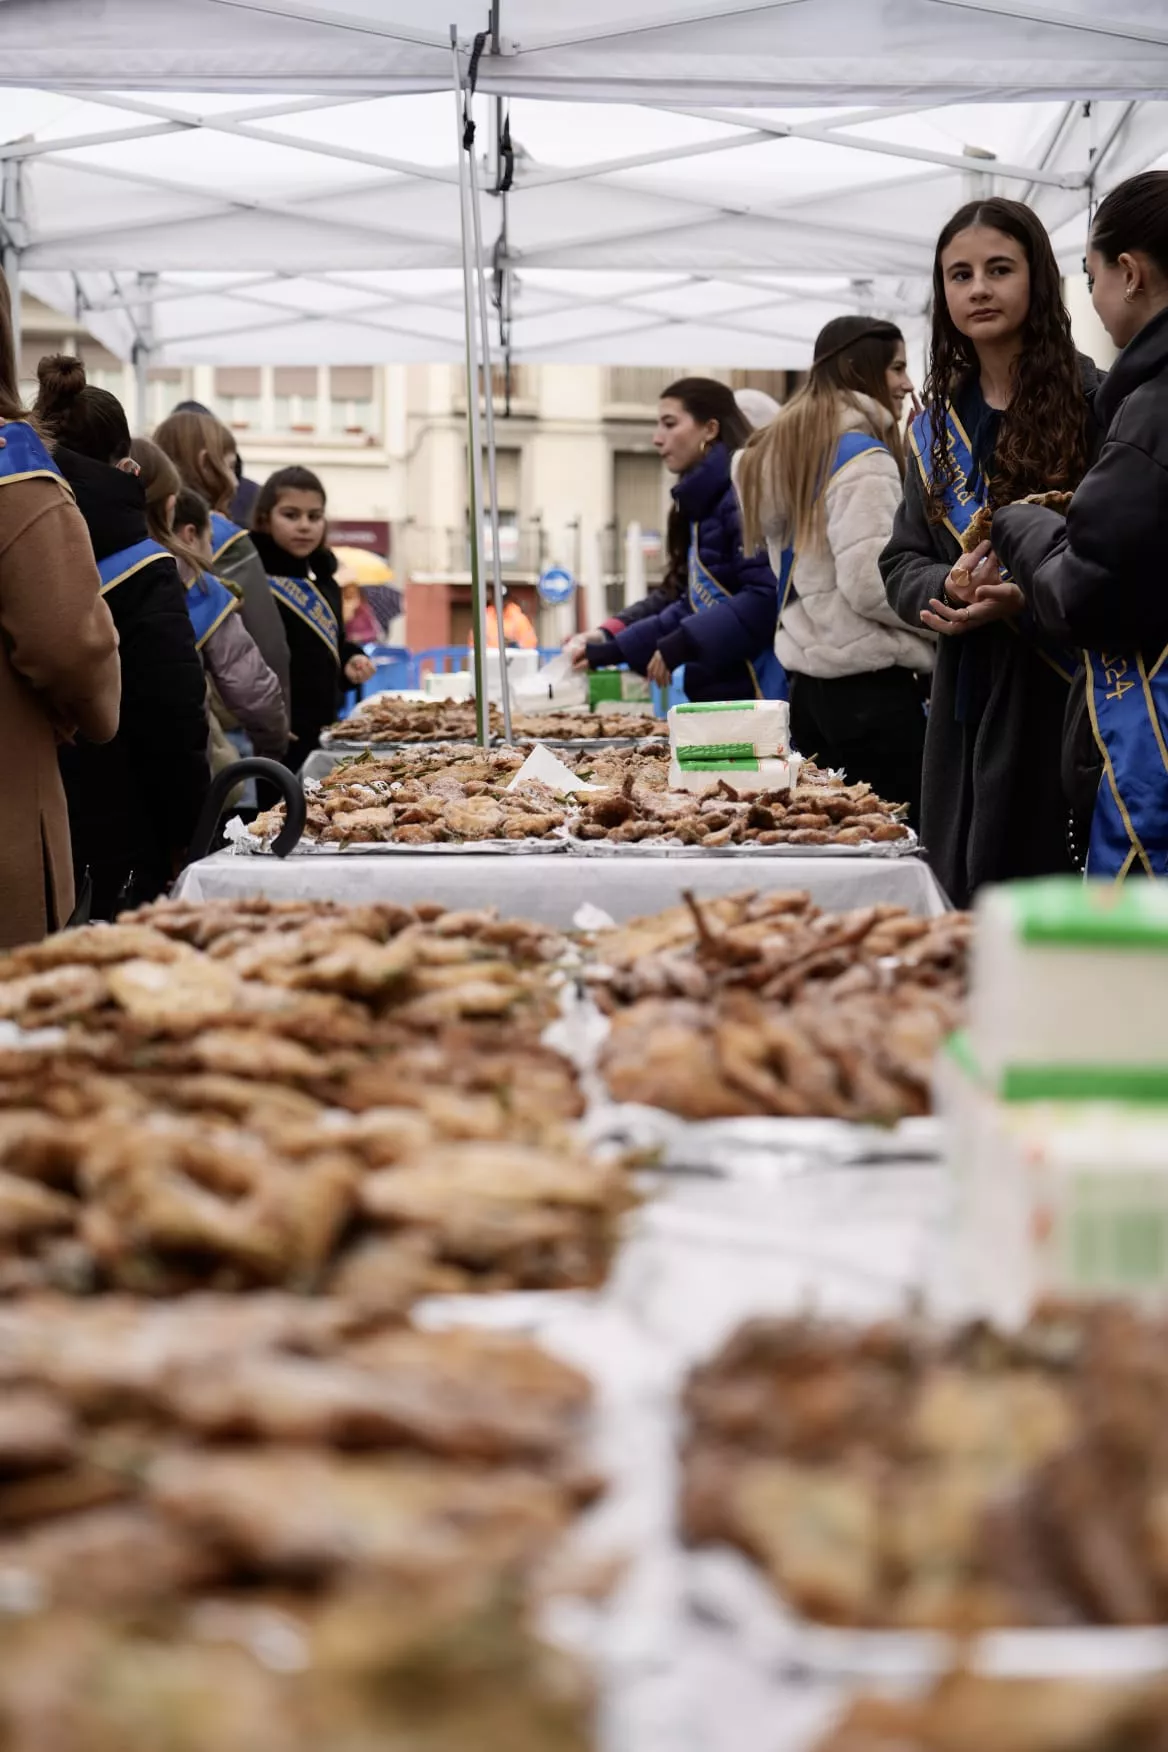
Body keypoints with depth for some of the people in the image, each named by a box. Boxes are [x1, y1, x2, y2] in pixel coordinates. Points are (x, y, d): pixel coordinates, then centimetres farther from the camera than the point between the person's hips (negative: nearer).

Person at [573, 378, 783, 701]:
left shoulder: (743, 495, -11)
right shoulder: (701, 503, 17)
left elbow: (766, 598, -21)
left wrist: (682, 645, -19)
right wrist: (613, 650, 17)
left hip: (757, 694, -10)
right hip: (716, 695, 10)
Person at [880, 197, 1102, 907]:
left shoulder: (1090, 401, -4)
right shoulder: (939, 421, 13)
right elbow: (901, 562, 13)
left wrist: (1024, 600, -21)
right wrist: (950, 586, -10)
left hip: (1060, 697, -5)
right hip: (968, 698, 5)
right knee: (959, 899, 8)